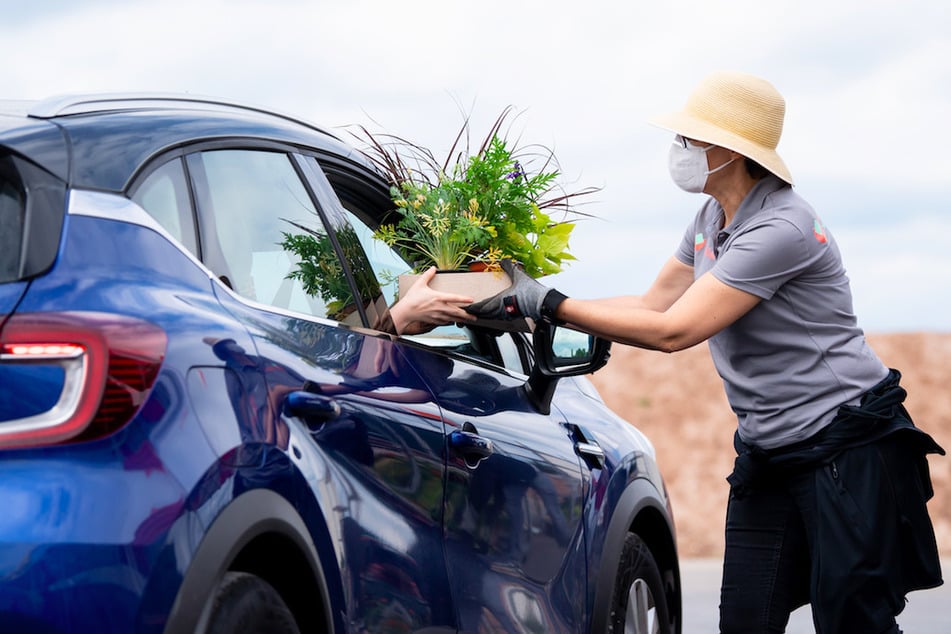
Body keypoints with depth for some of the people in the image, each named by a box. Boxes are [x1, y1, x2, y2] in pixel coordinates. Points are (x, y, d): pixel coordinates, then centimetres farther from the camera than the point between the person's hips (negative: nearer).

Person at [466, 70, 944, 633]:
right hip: (769, 453, 9)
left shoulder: (781, 229, -22)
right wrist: (528, 303, 5)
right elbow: (653, 305, 14)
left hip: (848, 449, -9)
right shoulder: (712, 219, 8)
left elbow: (672, 331, -24)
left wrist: (549, 303, -20)